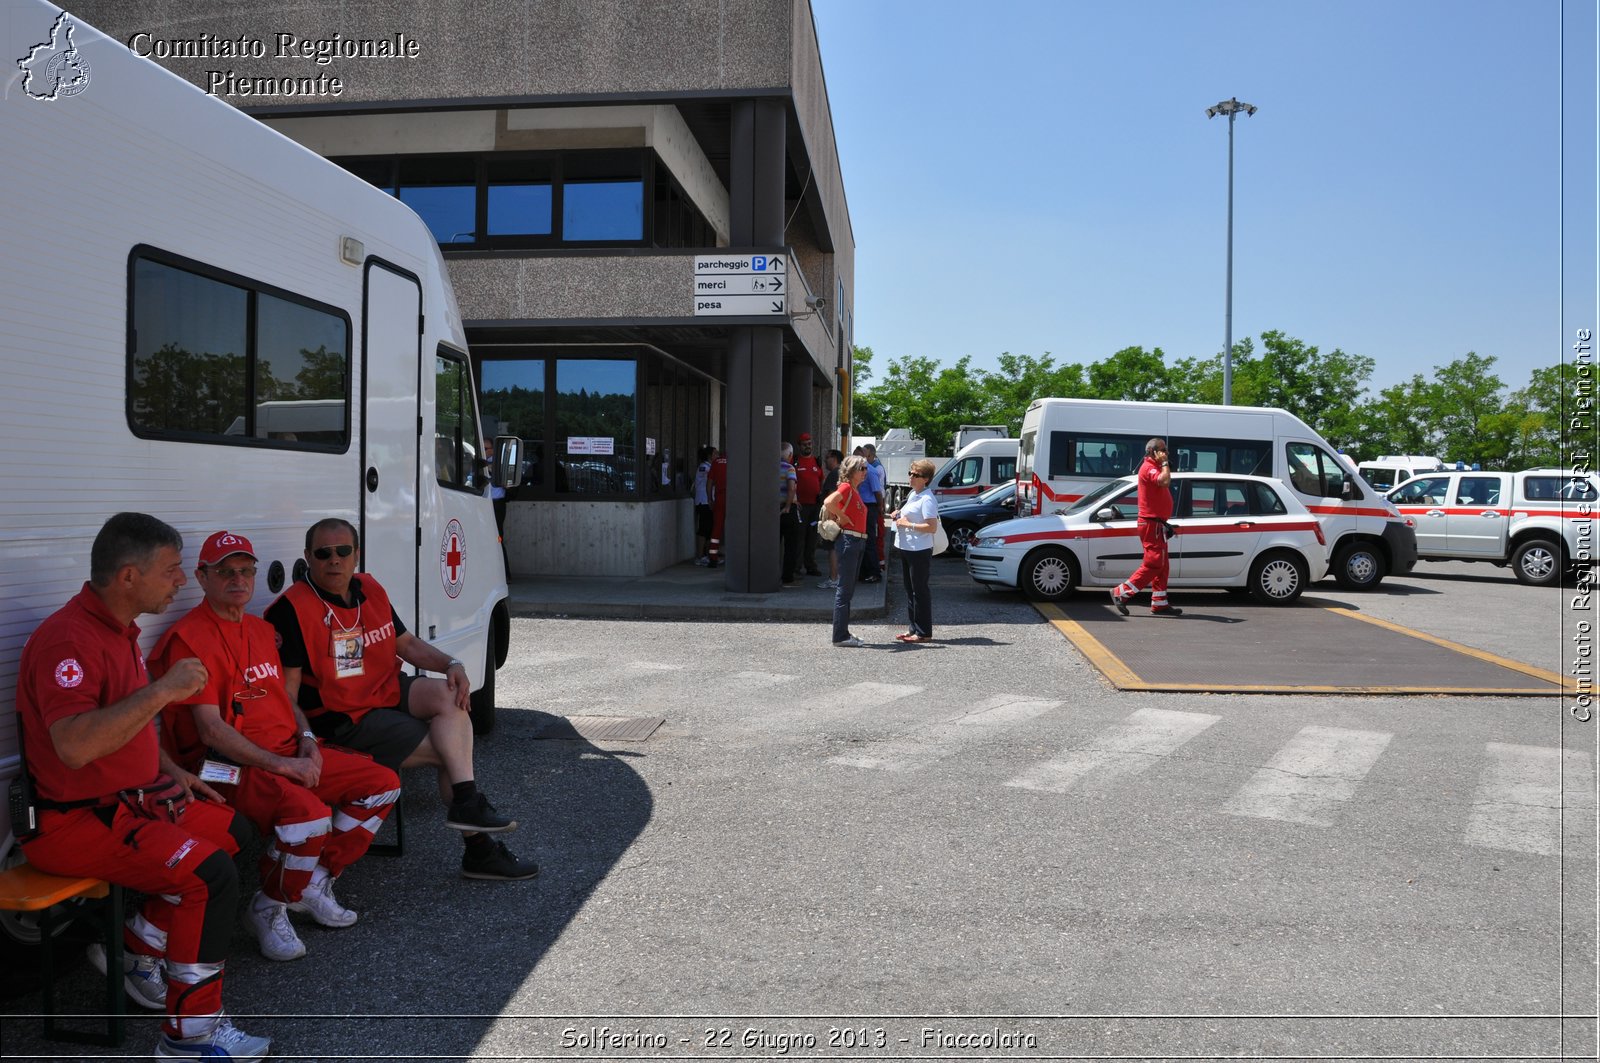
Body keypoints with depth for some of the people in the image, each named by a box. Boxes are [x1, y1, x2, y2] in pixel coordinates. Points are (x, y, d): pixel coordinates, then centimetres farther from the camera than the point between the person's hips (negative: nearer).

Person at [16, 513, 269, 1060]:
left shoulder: (119, 629, 11)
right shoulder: (68, 638, -22)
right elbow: (74, 745, -36)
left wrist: (170, 770, 17)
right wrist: (162, 690, -33)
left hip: (131, 799, 10)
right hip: (76, 821, -10)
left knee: (232, 829, 12)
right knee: (208, 872, -22)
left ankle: (134, 950, 18)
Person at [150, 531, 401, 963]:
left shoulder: (261, 629, 17)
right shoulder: (189, 639, -11)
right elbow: (211, 731, -17)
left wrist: (306, 739, 5)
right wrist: (281, 766, -19)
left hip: (288, 752, 9)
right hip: (230, 764, -9)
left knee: (382, 782, 2)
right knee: (308, 812, -34)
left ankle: (313, 884, 9)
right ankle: (269, 910, -6)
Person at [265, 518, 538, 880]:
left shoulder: (370, 590, 10)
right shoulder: (293, 608, -14)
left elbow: (406, 643, 16)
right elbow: (287, 687, -17)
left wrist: (452, 664, -2)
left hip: (388, 693, 7)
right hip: (343, 718, -7)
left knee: (449, 694, -22)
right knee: (449, 750, -13)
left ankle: (465, 805, -21)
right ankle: (478, 848, 0)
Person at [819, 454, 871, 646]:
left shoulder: (855, 490, 16)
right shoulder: (846, 487, -12)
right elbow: (828, 502, -30)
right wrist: (842, 517, -17)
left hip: (858, 542, 10)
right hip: (848, 541, -10)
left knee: (848, 590, 13)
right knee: (845, 590, -7)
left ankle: (843, 634, 19)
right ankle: (840, 636, -3)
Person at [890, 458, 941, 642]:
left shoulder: (927, 499, -16)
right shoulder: (912, 494, 13)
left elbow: (932, 527, -23)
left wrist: (908, 524, -18)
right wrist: (898, 514, 9)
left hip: (919, 551, -10)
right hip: (906, 549, 10)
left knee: (919, 590, -4)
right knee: (909, 589, 14)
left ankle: (923, 632, 3)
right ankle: (913, 629, 22)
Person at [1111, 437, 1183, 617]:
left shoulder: (1154, 467, 21)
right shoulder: (1149, 468, -13)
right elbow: (1164, 481, -32)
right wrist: (1164, 463, -19)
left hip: (1156, 524, 11)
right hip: (1151, 523, -11)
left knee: (1161, 565, 11)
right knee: (1153, 564, -12)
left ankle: (1159, 604, 14)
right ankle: (1121, 593, -10)